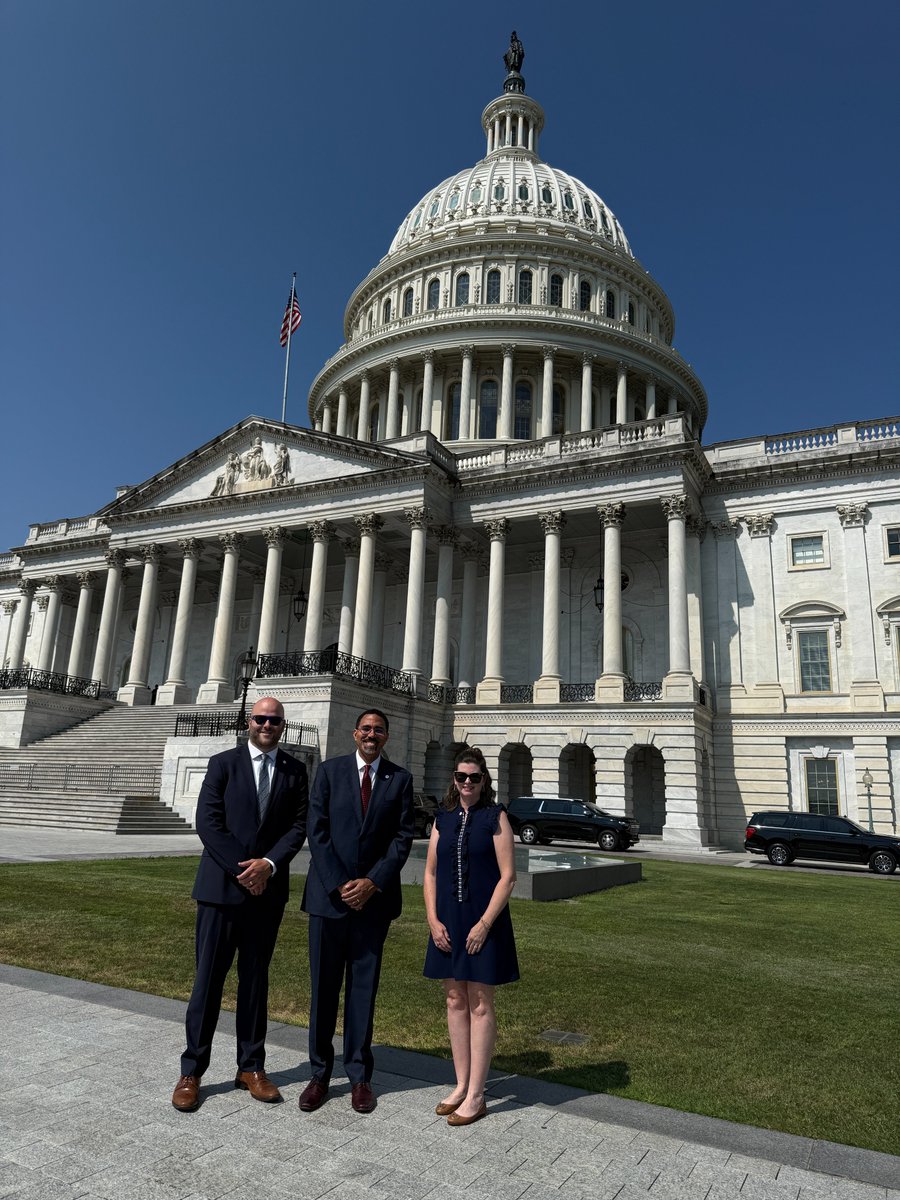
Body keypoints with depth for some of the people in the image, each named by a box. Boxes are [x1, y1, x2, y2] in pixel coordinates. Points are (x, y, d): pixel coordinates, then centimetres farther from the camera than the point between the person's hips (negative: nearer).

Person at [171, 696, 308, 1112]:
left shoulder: (295, 771, 6)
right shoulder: (223, 764, 1)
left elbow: (299, 825, 1)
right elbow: (207, 821, -6)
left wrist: (269, 865, -14)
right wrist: (242, 869, -13)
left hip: (268, 889, 2)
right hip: (222, 886, -2)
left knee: (255, 976, 12)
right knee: (209, 976, 4)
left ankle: (251, 1066, 23)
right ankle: (191, 1071, 16)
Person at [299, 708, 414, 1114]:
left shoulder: (400, 779, 4)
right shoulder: (329, 771, 1)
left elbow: (403, 837, -1)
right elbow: (317, 832, -3)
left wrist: (373, 882, -11)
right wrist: (339, 884, -11)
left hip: (374, 896, 0)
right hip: (328, 894, 0)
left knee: (363, 987, 8)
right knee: (323, 986, 8)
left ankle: (359, 1076, 21)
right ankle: (320, 1072, 23)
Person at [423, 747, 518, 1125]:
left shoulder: (495, 818, -6)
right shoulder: (443, 819, 6)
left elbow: (507, 876, -10)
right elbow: (430, 872, 8)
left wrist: (484, 924, -15)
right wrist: (433, 920, -2)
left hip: (483, 923, -4)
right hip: (448, 923, 4)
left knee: (480, 1005, 4)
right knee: (455, 1001, 12)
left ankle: (476, 1095, 15)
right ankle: (461, 1085, 27)